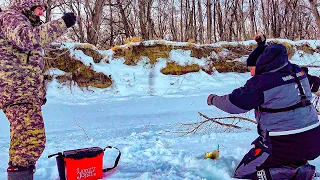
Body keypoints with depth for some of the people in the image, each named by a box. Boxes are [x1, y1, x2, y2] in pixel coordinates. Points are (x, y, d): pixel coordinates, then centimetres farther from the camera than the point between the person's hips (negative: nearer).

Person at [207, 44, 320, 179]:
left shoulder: (262, 82, -17)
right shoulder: (298, 72, 2)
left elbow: (234, 104, -11)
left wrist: (214, 100, 9)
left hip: (286, 145, -8)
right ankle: (300, 167, 7)